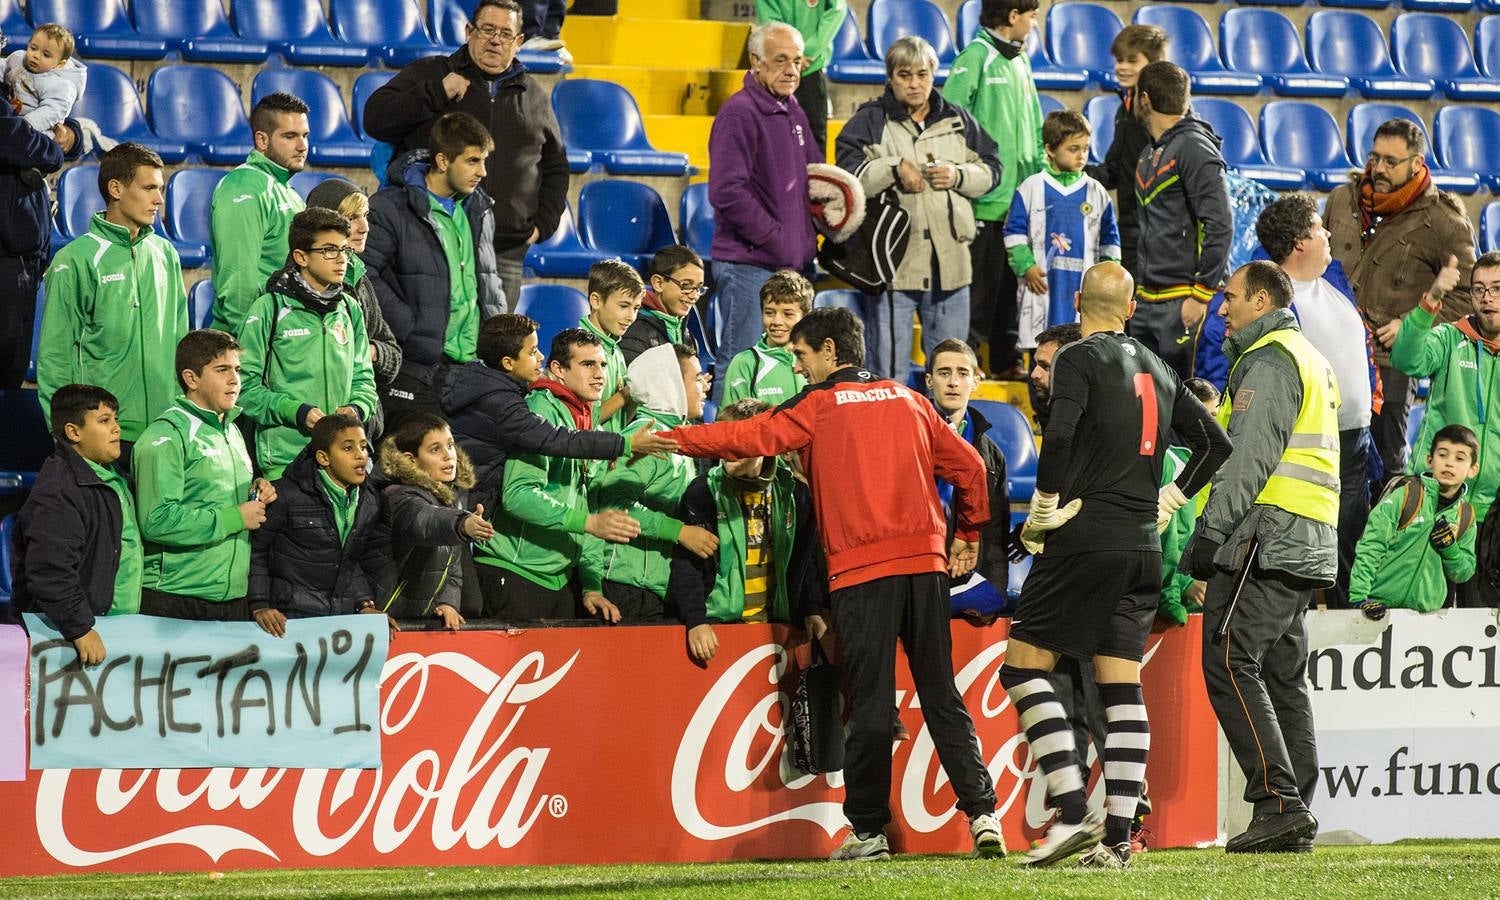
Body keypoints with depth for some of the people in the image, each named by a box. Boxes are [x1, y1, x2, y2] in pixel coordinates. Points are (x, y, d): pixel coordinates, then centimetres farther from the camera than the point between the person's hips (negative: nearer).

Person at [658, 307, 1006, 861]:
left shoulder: (818, 405, 2)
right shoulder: (908, 401, 15)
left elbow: (748, 438, -6)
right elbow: (968, 466, 14)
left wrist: (664, 440, 1)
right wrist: (968, 537, 25)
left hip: (861, 568, -4)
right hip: (925, 561, 4)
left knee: (869, 704, 0)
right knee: (942, 697, 7)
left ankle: (868, 831, 3)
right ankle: (981, 812, -3)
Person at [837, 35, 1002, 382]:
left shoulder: (957, 119, 12)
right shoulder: (870, 121, 0)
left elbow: (991, 169, 14)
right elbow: (847, 177, -11)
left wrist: (959, 176, -4)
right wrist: (895, 168, -16)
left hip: (949, 262, 4)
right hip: (894, 261, -4)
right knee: (889, 369, -1)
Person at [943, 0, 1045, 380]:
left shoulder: (1020, 60, 15)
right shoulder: (976, 57, -10)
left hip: (1021, 197, 8)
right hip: (986, 196, -8)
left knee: (1013, 284, 12)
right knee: (981, 283, -6)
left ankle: (1007, 359, 20)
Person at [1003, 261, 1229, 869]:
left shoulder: (1079, 358, -5)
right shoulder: (1158, 370, 16)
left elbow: (1060, 436, -21)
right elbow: (1215, 444, 21)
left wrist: (1043, 511, -11)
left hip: (1087, 539, -6)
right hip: (1143, 547, 6)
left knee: (1023, 663, -1)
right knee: (1121, 684, 5)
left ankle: (1073, 813, -13)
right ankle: (1118, 834, 0)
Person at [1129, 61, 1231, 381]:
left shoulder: (1194, 148, -11)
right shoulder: (1151, 153, 18)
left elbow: (1220, 226, -18)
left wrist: (1202, 295, -19)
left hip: (1182, 303, -9)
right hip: (1146, 300, 9)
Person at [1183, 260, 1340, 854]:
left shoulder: (1269, 359, -8)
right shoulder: (1312, 360, 25)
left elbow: (1251, 455, -18)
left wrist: (1211, 530, -21)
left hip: (1268, 533, -10)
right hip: (1309, 540, 10)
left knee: (1230, 664, -13)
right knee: (1283, 677, 9)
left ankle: (1279, 802, -21)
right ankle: (1295, 815, 5)